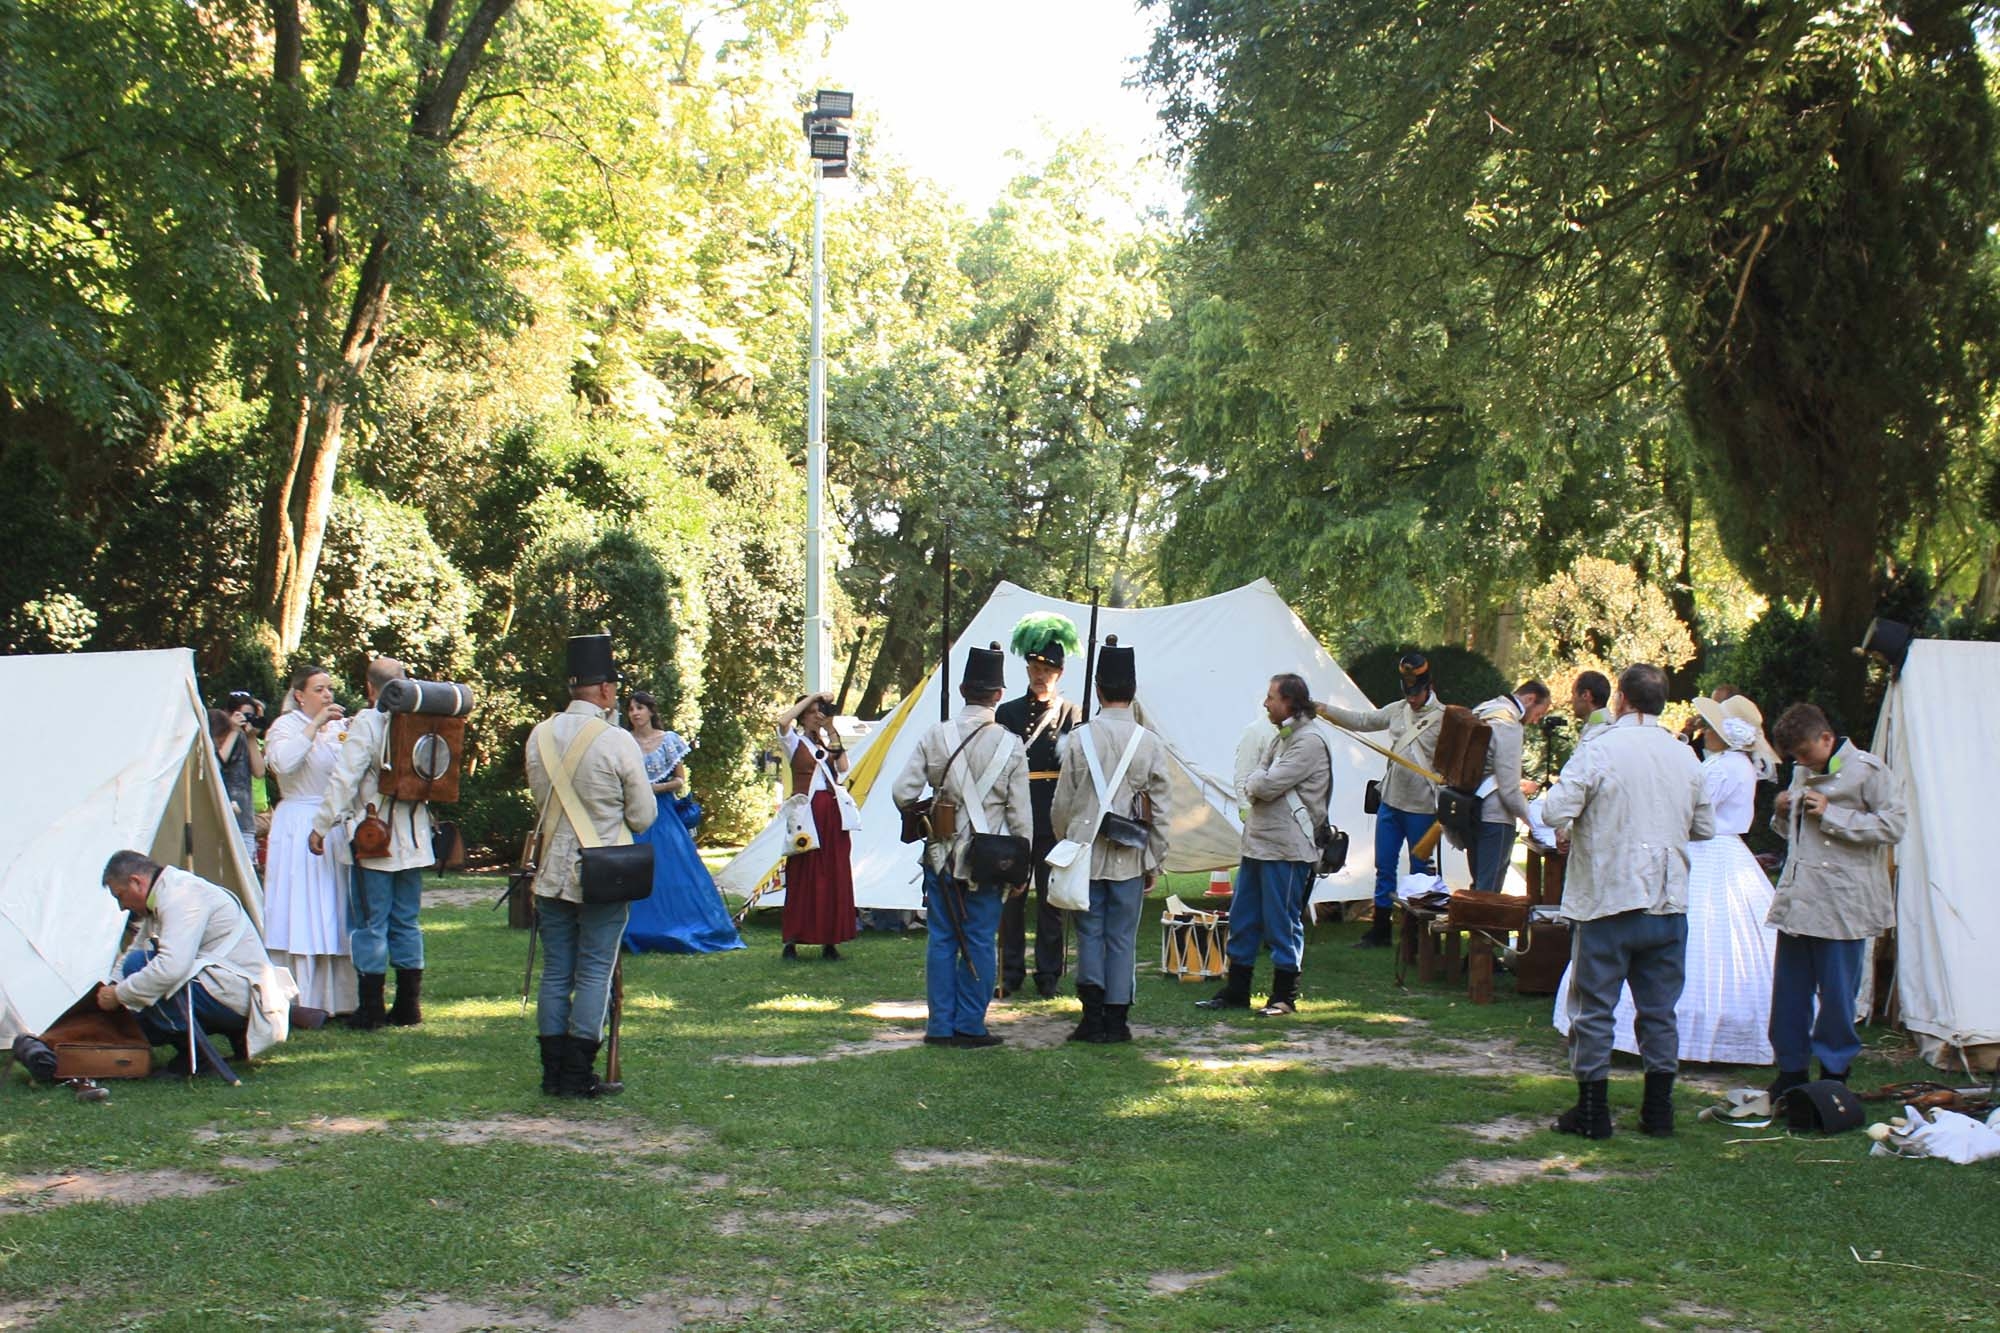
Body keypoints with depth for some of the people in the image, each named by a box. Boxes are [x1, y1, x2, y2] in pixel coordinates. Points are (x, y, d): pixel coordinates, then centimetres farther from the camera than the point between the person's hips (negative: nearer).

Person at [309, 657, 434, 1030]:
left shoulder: (367, 723, -11)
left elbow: (345, 778, -14)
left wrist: (322, 825, -8)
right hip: (413, 839, 5)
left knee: (370, 922, 1)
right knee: (406, 922, 12)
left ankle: (371, 1010, 2)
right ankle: (408, 1007, 15)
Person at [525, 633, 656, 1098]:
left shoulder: (540, 736, 1)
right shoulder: (617, 741, -14)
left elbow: (541, 799, 11)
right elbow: (645, 817, -8)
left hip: (553, 871, 5)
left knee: (555, 972, 10)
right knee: (594, 973, 2)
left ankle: (553, 1072, 14)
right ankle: (578, 1075, 2)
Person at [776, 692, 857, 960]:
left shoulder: (828, 741, 15)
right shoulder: (795, 741, 2)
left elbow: (843, 769, -1)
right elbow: (783, 722, -20)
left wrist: (833, 734, -1)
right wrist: (811, 697, -14)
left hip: (833, 811, 5)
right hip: (807, 812, -5)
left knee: (834, 875, 2)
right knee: (803, 876, -5)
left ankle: (830, 940, 6)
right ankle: (791, 940, -1)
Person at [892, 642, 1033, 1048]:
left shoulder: (935, 736, -3)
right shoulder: (1010, 746, -6)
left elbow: (902, 793, -6)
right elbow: (1020, 815, -3)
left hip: (941, 856, 2)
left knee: (942, 940, 8)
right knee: (979, 942, 5)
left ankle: (940, 1025, 11)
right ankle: (970, 1025, 9)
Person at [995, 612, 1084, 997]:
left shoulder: (1071, 715, 3)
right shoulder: (1006, 713, 9)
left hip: (1054, 820, -2)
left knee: (1051, 899, 3)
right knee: (1011, 897, 5)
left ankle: (1048, 975, 11)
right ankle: (1010, 973, 13)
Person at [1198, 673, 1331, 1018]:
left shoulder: (1310, 740, -14)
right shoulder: (1284, 736, 18)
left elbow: (1268, 785, -20)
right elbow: (1254, 781, 15)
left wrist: (1255, 782, 0)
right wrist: (1258, 783, -6)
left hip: (1287, 848, -10)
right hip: (1258, 841, 10)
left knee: (1283, 921, -1)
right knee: (1242, 918, 12)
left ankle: (1284, 995, 9)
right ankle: (1236, 991, 20)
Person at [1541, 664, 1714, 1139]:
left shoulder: (1599, 750, -12)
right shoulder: (1684, 756, 4)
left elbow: (1555, 812, -17)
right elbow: (1704, 827, 12)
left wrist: (1572, 828, 5)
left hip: (1607, 899, -4)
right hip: (1669, 902, 4)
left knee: (1593, 1009, 5)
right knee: (1660, 1010, 13)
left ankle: (1592, 1112, 8)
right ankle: (1658, 1111, 17)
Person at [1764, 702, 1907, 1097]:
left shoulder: (1867, 771, -6)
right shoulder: (1802, 772, 16)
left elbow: (1894, 826, -13)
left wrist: (1831, 816, -15)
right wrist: (1783, 814, 3)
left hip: (1842, 906, -6)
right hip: (1797, 900, 6)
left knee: (1836, 994, 0)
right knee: (1788, 990, 7)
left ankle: (1834, 1073, 13)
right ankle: (1790, 1072, 17)